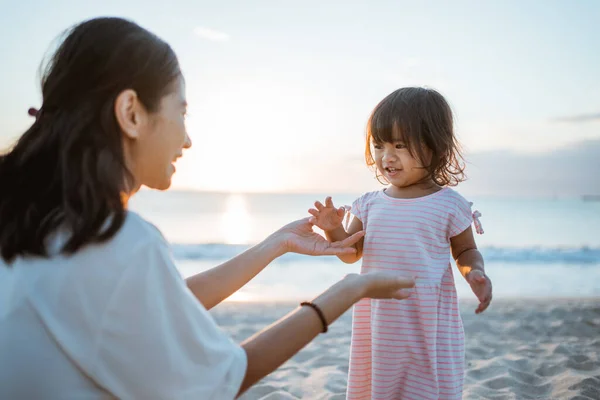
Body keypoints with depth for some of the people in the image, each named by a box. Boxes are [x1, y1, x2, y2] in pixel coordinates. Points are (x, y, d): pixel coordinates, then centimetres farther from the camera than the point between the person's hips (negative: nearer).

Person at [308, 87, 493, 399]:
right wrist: (333, 229, -11)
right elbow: (351, 253, 8)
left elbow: (465, 251, 7)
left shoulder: (449, 204, -5)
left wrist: (475, 273, -14)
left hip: (427, 323, -3)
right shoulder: (370, 204, 3)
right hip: (377, 323, 4)